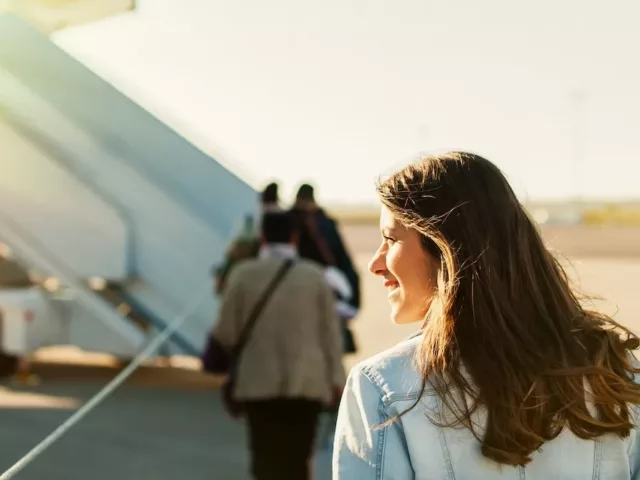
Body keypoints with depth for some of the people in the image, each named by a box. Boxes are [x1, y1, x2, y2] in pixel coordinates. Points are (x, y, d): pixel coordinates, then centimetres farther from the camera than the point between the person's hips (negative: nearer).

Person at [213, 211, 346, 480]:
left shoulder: (243, 274, -3)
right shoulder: (315, 275, 1)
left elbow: (226, 333, -2)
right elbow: (330, 332, 2)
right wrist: (336, 379, 9)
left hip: (259, 383, -1)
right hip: (307, 382, 1)